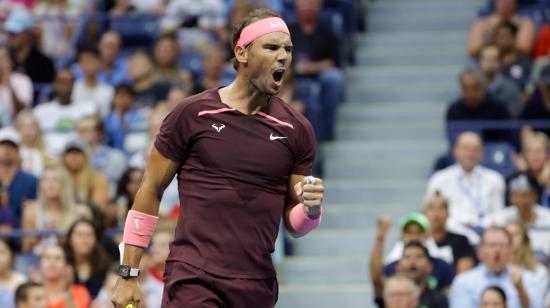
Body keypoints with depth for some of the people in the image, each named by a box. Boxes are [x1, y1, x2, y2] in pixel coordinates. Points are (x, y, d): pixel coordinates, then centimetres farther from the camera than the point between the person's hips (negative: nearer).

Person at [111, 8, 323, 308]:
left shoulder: (297, 130, 8)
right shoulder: (193, 113, 1)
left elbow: (293, 223, 14)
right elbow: (150, 191, 5)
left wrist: (311, 208, -10)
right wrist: (128, 275, 2)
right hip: (193, 280, -3)